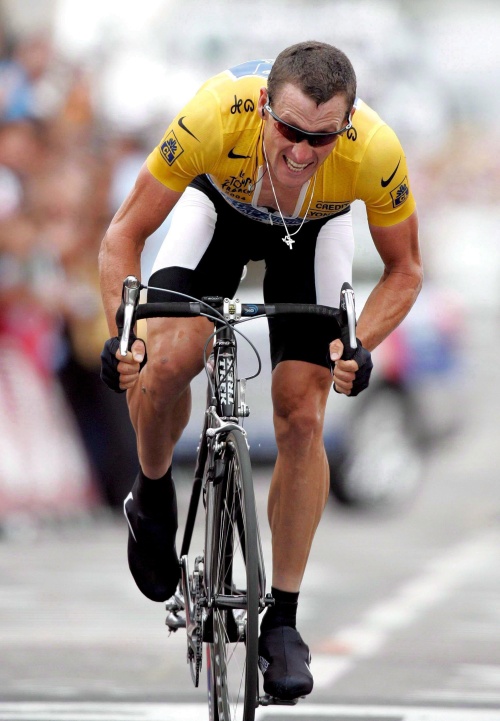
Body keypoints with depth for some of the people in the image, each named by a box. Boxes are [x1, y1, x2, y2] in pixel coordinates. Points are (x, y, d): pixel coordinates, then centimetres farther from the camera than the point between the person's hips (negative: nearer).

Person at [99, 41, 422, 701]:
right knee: (166, 362, -26)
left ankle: (282, 620, 4)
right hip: (221, 204, -1)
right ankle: (153, 497, 6)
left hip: (315, 227, 1)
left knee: (302, 418, -9)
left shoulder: (375, 152, -37)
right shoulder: (215, 117, -41)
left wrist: (361, 346, -33)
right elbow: (125, 234, -26)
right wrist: (120, 336, -39)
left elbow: (405, 269, -17)